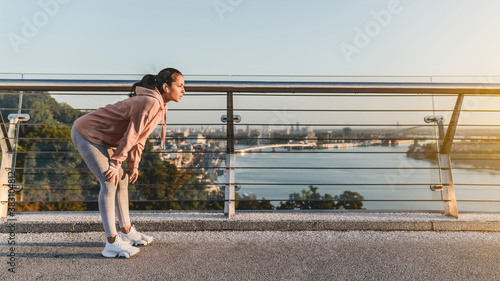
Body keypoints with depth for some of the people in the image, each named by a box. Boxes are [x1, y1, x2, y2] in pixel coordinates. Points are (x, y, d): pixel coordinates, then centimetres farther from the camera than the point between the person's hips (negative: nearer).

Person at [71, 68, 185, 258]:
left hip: (101, 139, 10)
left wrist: (134, 165, 9)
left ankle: (126, 232, 21)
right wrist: (115, 164, -16)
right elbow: (130, 136, -24)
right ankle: (112, 242, -8)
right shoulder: (150, 102, -27)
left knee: (122, 180, 10)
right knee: (109, 182, -15)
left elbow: (141, 136, 9)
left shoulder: (159, 105, 4)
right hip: (86, 134, -10)